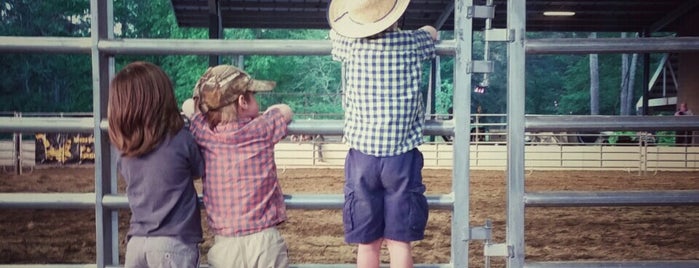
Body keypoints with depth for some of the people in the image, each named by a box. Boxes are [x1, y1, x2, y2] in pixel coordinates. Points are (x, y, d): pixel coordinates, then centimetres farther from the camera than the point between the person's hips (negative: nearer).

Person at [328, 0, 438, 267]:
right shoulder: (410, 43, -3)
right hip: (403, 158, 0)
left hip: (362, 158, 1)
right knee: (399, 240, 5)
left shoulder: (349, 44, -4)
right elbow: (431, 32, 22)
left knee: (368, 242, 7)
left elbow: (335, 30, 21)